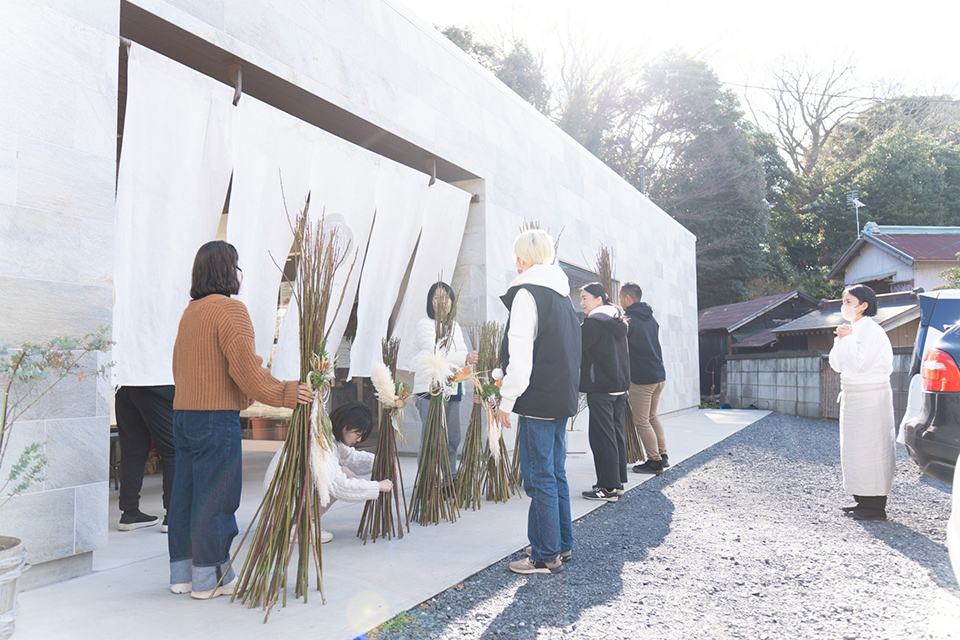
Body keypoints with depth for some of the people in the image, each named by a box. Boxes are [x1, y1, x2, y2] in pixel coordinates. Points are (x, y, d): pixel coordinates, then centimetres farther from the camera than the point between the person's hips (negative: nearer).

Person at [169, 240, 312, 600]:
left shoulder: (190, 311, 15)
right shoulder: (229, 309, -12)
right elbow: (246, 369, -19)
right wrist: (285, 394, -12)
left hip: (183, 413, 9)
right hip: (216, 418, -9)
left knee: (185, 493, 14)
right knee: (215, 496, 0)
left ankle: (182, 573, 24)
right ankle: (210, 579, 9)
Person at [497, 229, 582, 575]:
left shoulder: (527, 293, -13)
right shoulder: (562, 294, 15)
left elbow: (521, 352, -19)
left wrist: (507, 399, -12)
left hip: (539, 399, -9)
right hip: (563, 396, 9)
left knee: (539, 476, -3)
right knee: (555, 472, 17)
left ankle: (546, 556, 4)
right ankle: (562, 542, 27)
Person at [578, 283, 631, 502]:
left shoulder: (593, 323, -13)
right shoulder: (617, 323, 14)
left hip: (600, 388, -9)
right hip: (620, 385, 9)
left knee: (602, 436, -4)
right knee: (616, 433, 14)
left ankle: (608, 487, -1)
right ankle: (618, 482, 21)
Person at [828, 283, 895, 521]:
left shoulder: (871, 330, -13)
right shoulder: (852, 330, 14)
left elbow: (860, 363, -22)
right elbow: (836, 364, 11)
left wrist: (848, 338, -13)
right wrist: (840, 340, -2)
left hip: (870, 398, -9)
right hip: (852, 398, 9)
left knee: (870, 449, -6)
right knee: (854, 450, 12)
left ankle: (876, 506, 0)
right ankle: (863, 500, 21)